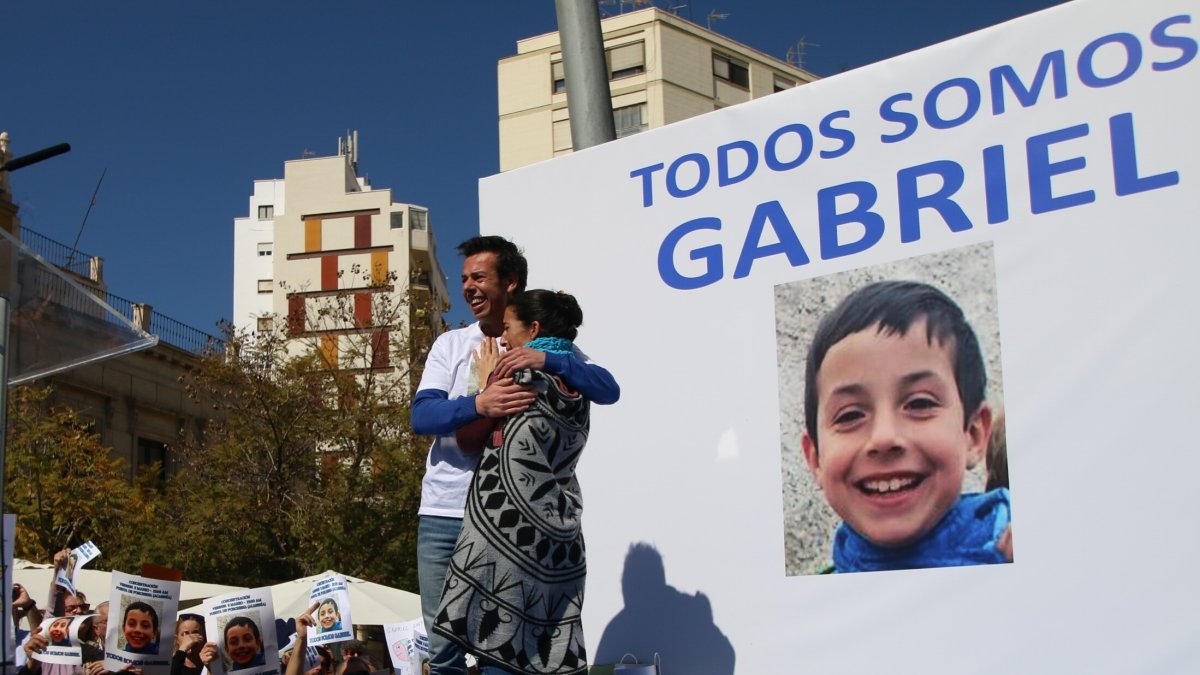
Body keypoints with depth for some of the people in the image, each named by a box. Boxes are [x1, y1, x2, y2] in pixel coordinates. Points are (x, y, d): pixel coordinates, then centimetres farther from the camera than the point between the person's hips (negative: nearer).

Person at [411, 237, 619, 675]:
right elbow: (421, 417, -4)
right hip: (444, 512, 2)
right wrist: (478, 405, -23)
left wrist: (547, 360, -22)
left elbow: (608, 390, -8)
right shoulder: (450, 345, 9)